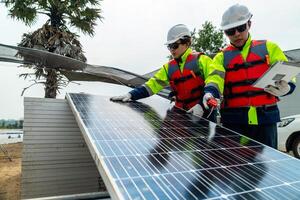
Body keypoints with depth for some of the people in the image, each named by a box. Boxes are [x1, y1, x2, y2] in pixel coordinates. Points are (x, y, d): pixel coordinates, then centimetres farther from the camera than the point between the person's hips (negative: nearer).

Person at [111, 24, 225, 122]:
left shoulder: (200, 60, -5)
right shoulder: (169, 67, 10)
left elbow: (215, 77, -17)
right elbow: (153, 84, 5)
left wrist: (209, 93, -37)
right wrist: (131, 95, -7)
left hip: (204, 113, -4)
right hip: (182, 113, 4)